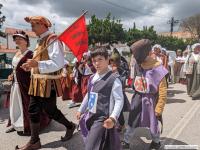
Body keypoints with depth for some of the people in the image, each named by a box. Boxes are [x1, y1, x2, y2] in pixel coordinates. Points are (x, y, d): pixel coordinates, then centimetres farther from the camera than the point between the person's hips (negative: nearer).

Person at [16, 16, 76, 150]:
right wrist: (32, 65, 8)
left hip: (48, 83, -9)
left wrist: (37, 64, -33)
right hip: (38, 82, 9)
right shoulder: (41, 40, 14)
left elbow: (58, 63, -24)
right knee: (33, 110, 10)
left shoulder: (52, 40, -14)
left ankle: (70, 126, 30)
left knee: (50, 110, 4)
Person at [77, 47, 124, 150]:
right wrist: (81, 110, 24)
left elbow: (119, 100, -17)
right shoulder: (92, 78, 9)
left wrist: (113, 118, -29)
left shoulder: (114, 80, -15)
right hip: (90, 117, 8)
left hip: (102, 119, -7)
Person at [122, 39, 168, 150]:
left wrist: (159, 109, -13)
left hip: (150, 100, -4)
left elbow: (163, 91, -16)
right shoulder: (137, 65, -3)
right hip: (137, 98, 4)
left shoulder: (157, 68, -20)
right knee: (132, 123, 14)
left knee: (152, 125, 15)